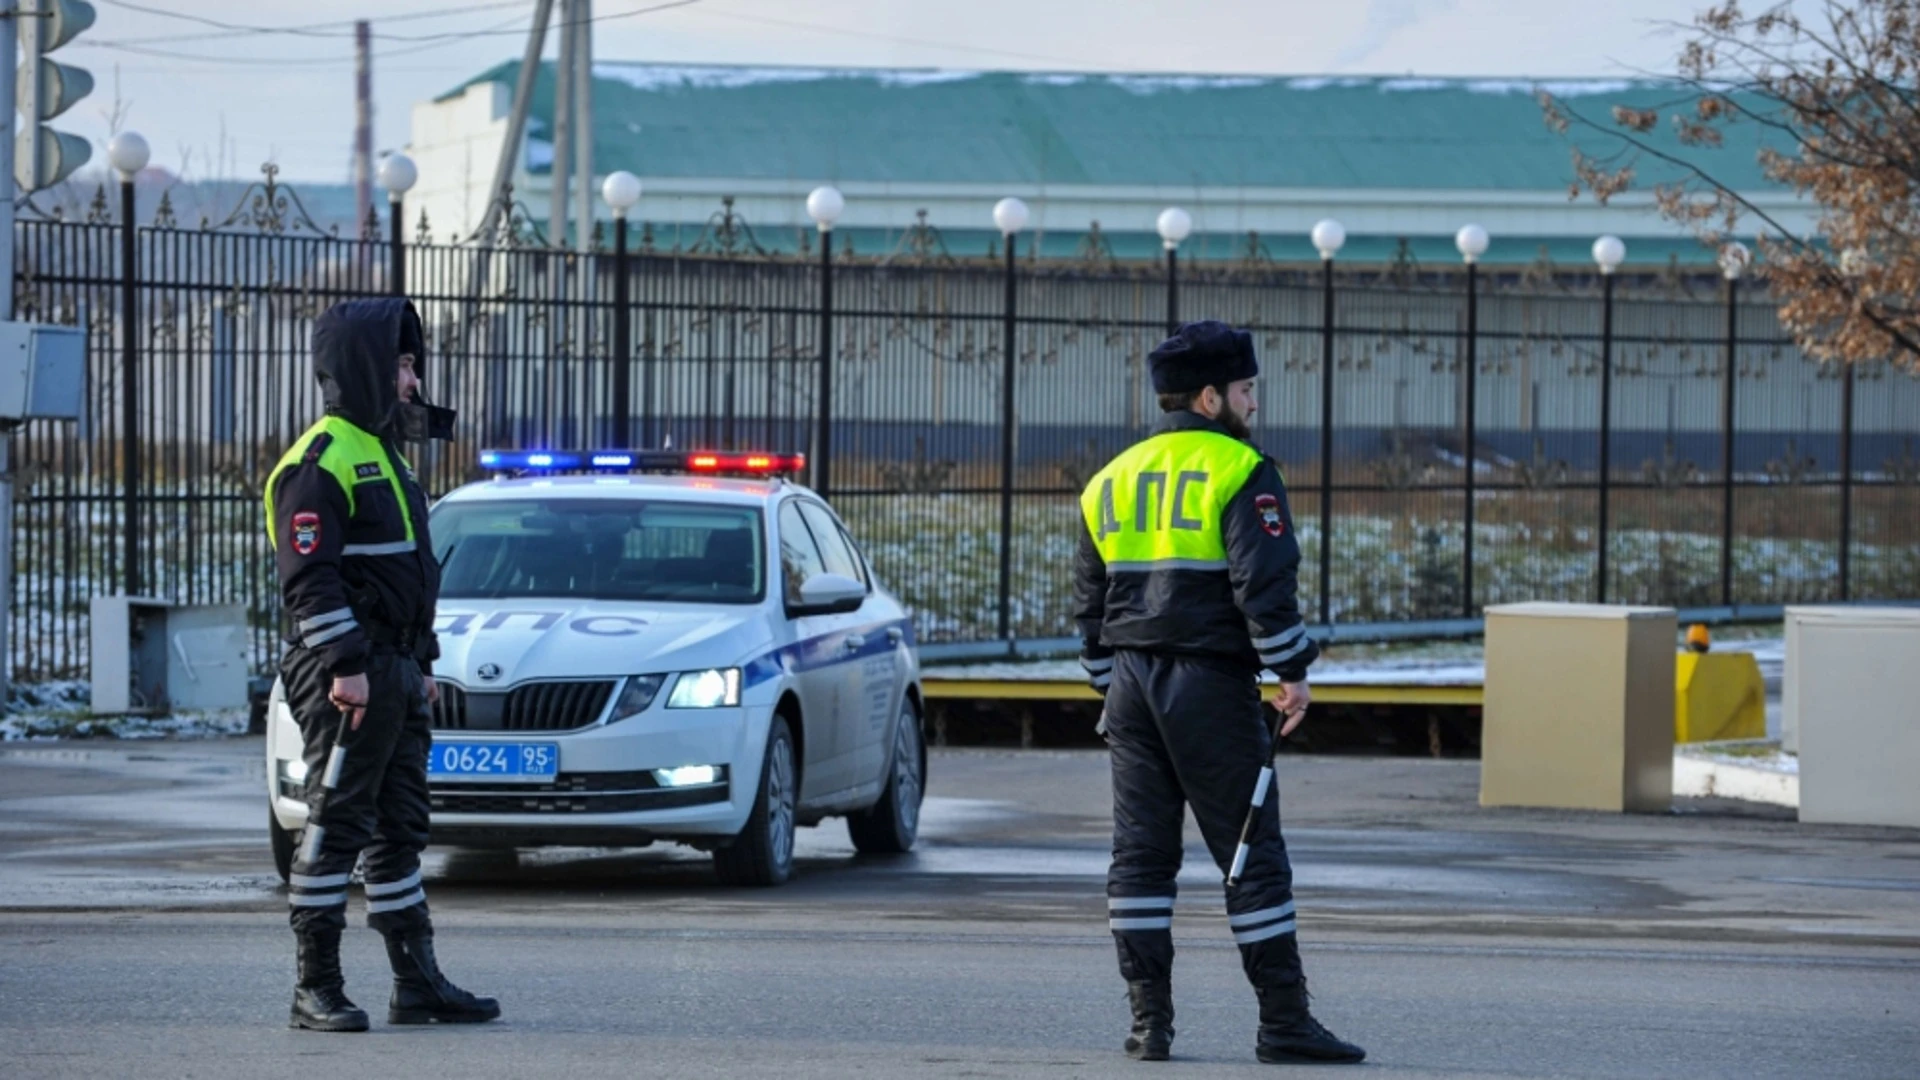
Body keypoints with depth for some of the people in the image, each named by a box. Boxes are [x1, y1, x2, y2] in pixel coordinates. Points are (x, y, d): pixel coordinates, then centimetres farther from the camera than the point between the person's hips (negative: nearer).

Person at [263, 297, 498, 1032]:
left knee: (399, 828, 11)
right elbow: (310, 576, -20)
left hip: (393, 673, 10)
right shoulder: (322, 459, -12)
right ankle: (316, 990, -3)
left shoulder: (381, 453, 20)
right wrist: (346, 666, -24)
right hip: (347, 674, -10)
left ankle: (418, 985, 15)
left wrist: (421, 665, 23)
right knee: (335, 825, -7)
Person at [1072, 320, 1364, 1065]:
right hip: (1211, 686, -6)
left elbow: (1090, 603, 18)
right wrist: (1292, 671, -9)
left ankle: (1150, 1022, 5)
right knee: (1253, 854, -2)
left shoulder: (1112, 480, 14)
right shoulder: (1240, 473, -7)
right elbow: (1264, 581, -17)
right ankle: (1283, 1022, -1)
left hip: (1132, 687, 6)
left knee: (1141, 854, 7)